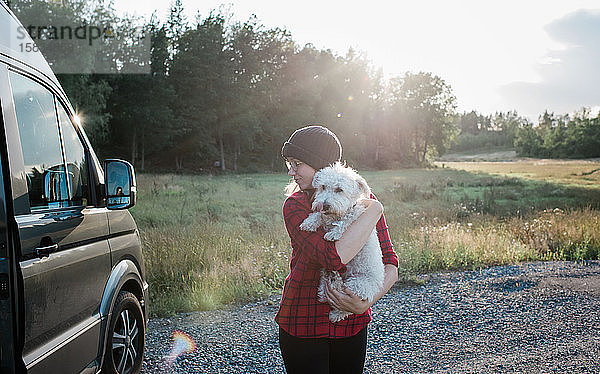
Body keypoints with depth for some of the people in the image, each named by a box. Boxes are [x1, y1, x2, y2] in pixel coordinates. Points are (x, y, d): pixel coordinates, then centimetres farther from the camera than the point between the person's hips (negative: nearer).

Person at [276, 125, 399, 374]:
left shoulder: (363, 201, -3)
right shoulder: (295, 206, -14)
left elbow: (390, 265, -4)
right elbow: (334, 257, -30)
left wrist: (366, 303, -21)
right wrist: (374, 211, -21)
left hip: (353, 325, 3)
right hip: (303, 323, -3)